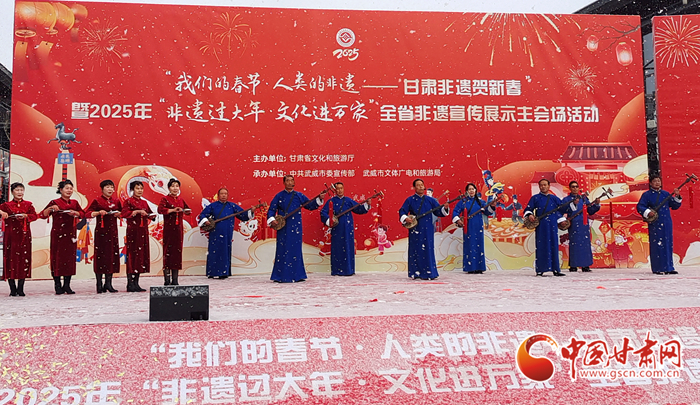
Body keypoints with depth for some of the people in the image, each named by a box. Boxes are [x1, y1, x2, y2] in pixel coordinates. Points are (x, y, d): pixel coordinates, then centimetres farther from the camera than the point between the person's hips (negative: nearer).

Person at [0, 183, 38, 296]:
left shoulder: (28, 204, 10)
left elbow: (35, 216, 2)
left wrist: (25, 216, -15)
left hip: (24, 235, 1)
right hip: (11, 235, -1)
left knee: (24, 259, -2)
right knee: (11, 258, -3)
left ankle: (20, 288, 6)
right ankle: (13, 289, 3)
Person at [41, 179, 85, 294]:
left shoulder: (74, 203, 12)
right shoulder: (55, 202, -1)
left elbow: (82, 214, 17)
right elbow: (43, 215, -5)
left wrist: (75, 213, -2)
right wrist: (50, 208, -22)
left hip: (70, 234, 4)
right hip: (57, 234, -4)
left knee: (70, 257, 2)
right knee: (57, 257, -4)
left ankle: (67, 285, 8)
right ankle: (57, 285, 3)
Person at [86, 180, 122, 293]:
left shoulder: (116, 201, 11)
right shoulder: (97, 201, -1)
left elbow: (122, 214, 23)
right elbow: (87, 213, -3)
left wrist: (118, 214, 1)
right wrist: (98, 213, -17)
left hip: (113, 230, 4)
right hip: (101, 230, -4)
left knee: (112, 254, 2)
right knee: (100, 254, -4)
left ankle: (108, 283, 9)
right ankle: (99, 284, 2)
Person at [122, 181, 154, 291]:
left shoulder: (144, 202, 18)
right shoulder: (128, 201, -2)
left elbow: (149, 213, 25)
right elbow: (124, 213, -15)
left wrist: (150, 215, 4)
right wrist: (137, 212, -20)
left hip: (143, 231, 7)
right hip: (132, 231, -7)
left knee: (141, 254, 5)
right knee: (132, 254, -8)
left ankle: (136, 283, 11)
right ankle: (130, 284, -5)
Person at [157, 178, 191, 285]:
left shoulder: (181, 200, 14)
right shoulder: (165, 199, -2)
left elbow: (188, 210, 24)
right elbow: (160, 209, -18)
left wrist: (184, 210, 4)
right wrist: (172, 210, -20)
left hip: (179, 229, 5)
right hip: (168, 229, -5)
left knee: (178, 252, 5)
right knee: (168, 252, -7)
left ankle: (175, 280, 11)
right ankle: (167, 280, -2)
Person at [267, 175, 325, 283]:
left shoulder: (299, 196, 10)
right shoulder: (279, 196, 5)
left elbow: (311, 206, 11)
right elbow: (271, 210, 6)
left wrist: (319, 199, -2)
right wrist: (272, 220, -10)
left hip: (296, 228, 2)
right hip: (283, 228, -2)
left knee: (296, 251, 2)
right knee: (282, 251, -3)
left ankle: (297, 275, 8)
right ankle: (280, 276, 2)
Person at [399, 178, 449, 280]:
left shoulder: (430, 200, 10)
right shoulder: (410, 200, 4)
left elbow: (439, 212, 7)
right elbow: (402, 211, 2)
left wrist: (445, 208, -12)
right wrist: (405, 218, -17)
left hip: (427, 230, 2)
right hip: (415, 230, -2)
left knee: (428, 251, -1)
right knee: (415, 251, -1)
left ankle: (429, 273, 3)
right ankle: (415, 273, 4)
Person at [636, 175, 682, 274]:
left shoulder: (665, 194, 15)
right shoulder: (647, 195, 0)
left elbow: (675, 206, 17)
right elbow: (639, 206, -7)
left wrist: (677, 197, 2)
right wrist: (647, 212, -22)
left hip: (667, 223, 5)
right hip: (655, 224, -5)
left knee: (668, 245, 6)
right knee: (657, 246, -6)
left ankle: (668, 268, 13)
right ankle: (657, 269, -1)